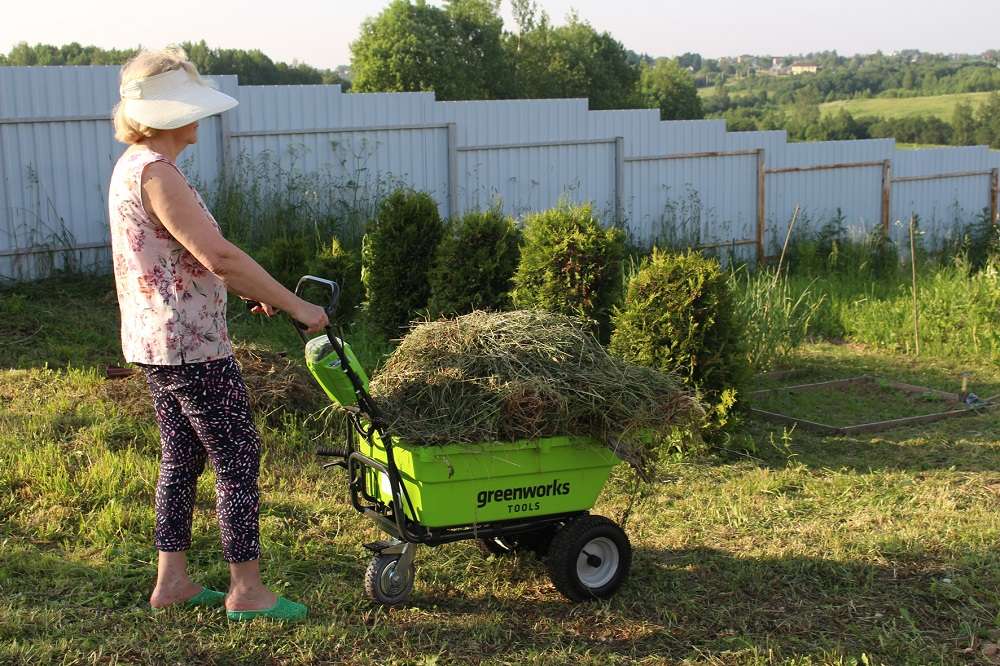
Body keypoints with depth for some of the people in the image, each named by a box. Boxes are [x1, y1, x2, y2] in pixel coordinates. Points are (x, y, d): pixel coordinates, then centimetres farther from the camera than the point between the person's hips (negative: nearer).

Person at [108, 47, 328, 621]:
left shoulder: (131, 165, 12)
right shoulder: (155, 172, -21)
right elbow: (217, 255, -28)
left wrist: (252, 289, 22)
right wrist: (295, 304, -22)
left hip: (155, 341, 10)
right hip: (191, 344, -10)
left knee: (182, 455, 17)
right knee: (239, 458, 0)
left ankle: (172, 581, 25)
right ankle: (246, 591, 9)